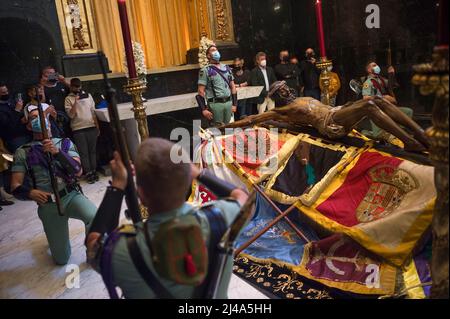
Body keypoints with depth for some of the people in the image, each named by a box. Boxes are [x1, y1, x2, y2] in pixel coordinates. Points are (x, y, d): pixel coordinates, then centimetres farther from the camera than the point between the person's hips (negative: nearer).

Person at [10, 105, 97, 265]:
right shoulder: (22, 152, 3)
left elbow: (78, 171, -9)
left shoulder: (64, 143, 5)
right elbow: (16, 188, -2)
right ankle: (56, 237, 40)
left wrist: (57, 152, -22)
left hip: (71, 196, 0)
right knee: (62, 260, 5)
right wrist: (31, 193, -24)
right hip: (47, 205, 0)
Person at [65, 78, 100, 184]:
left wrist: (97, 127, 10)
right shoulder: (69, 99, 2)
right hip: (78, 129, -3)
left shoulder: (88, 95, 11)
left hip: (91, 127, 3)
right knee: (83, 152, 0)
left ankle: (94, 171, 13)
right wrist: (75, 101, -17)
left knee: (92, 150, 6)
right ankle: (88, 173, 5)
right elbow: (71, 115, -9)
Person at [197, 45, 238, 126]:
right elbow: (201, 91, -7)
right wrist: (204, 109, -14)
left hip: (228, 102, 5)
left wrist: (234, 104, 10)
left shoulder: (227, 68, 14)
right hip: (215, 104, -5)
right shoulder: (205, 70, -3)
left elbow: (232, 87, 16)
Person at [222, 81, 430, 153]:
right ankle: (410, 143, -32)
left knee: (378, 100, -13)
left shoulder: (305, 99, 30)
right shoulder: (282, 111, 6)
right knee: (369, 106, -29)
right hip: (331, 124, -9)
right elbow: (254, 119, 4)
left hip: (337, 111, 9)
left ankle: (420, 133, -16)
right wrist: (228, 126, 4)